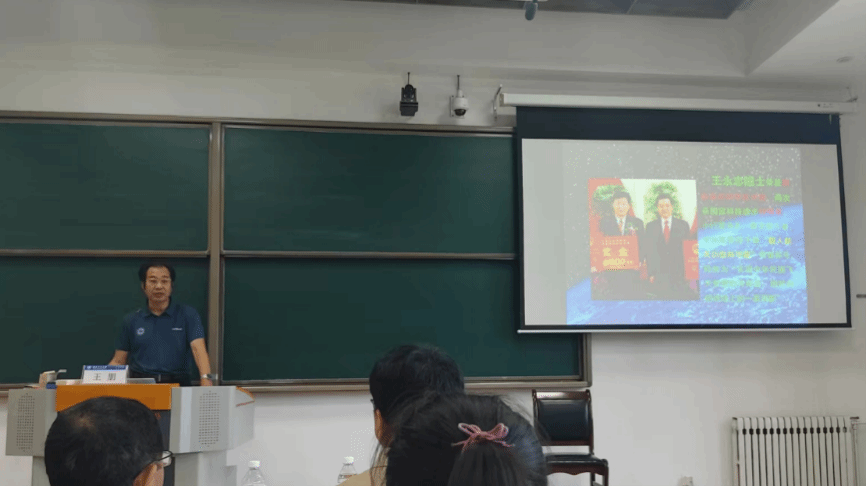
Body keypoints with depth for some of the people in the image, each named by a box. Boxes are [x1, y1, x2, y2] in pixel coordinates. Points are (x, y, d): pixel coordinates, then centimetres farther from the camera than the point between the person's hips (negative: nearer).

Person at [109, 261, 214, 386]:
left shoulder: (188, 315, 6)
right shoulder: (131, 321, 13)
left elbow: (198, 349, -7)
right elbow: (118, 361, 15)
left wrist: (206, 379, -24)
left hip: (177, 384, -1)